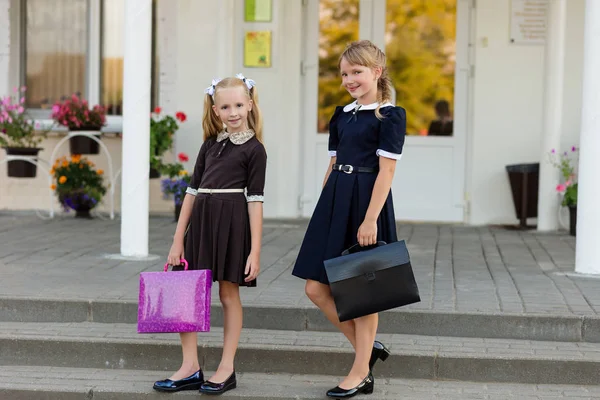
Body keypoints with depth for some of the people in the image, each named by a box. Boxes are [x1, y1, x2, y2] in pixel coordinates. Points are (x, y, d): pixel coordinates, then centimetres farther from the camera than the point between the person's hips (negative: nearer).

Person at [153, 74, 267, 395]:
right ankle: (190, 368, 9)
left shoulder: (254, 149, -2)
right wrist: (178, 240, 8)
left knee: (229, 294, 4)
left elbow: (255, 200, -6)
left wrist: (255, 251, -11)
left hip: (232, 223, -5)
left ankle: (227, 369, 13)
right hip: (200, 221, 5)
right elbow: (193, 191, 12)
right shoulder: (210, 145, 13)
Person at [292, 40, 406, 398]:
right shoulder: (342, 116, 14)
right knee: (317, 288, 5)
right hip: (334, 204, 8)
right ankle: (368, 347, 21)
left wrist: (370, 220, -19)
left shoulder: (390, 116, -7)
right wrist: (325, 208, 14)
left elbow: (386, 171, -13)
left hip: (366, 205, -7)